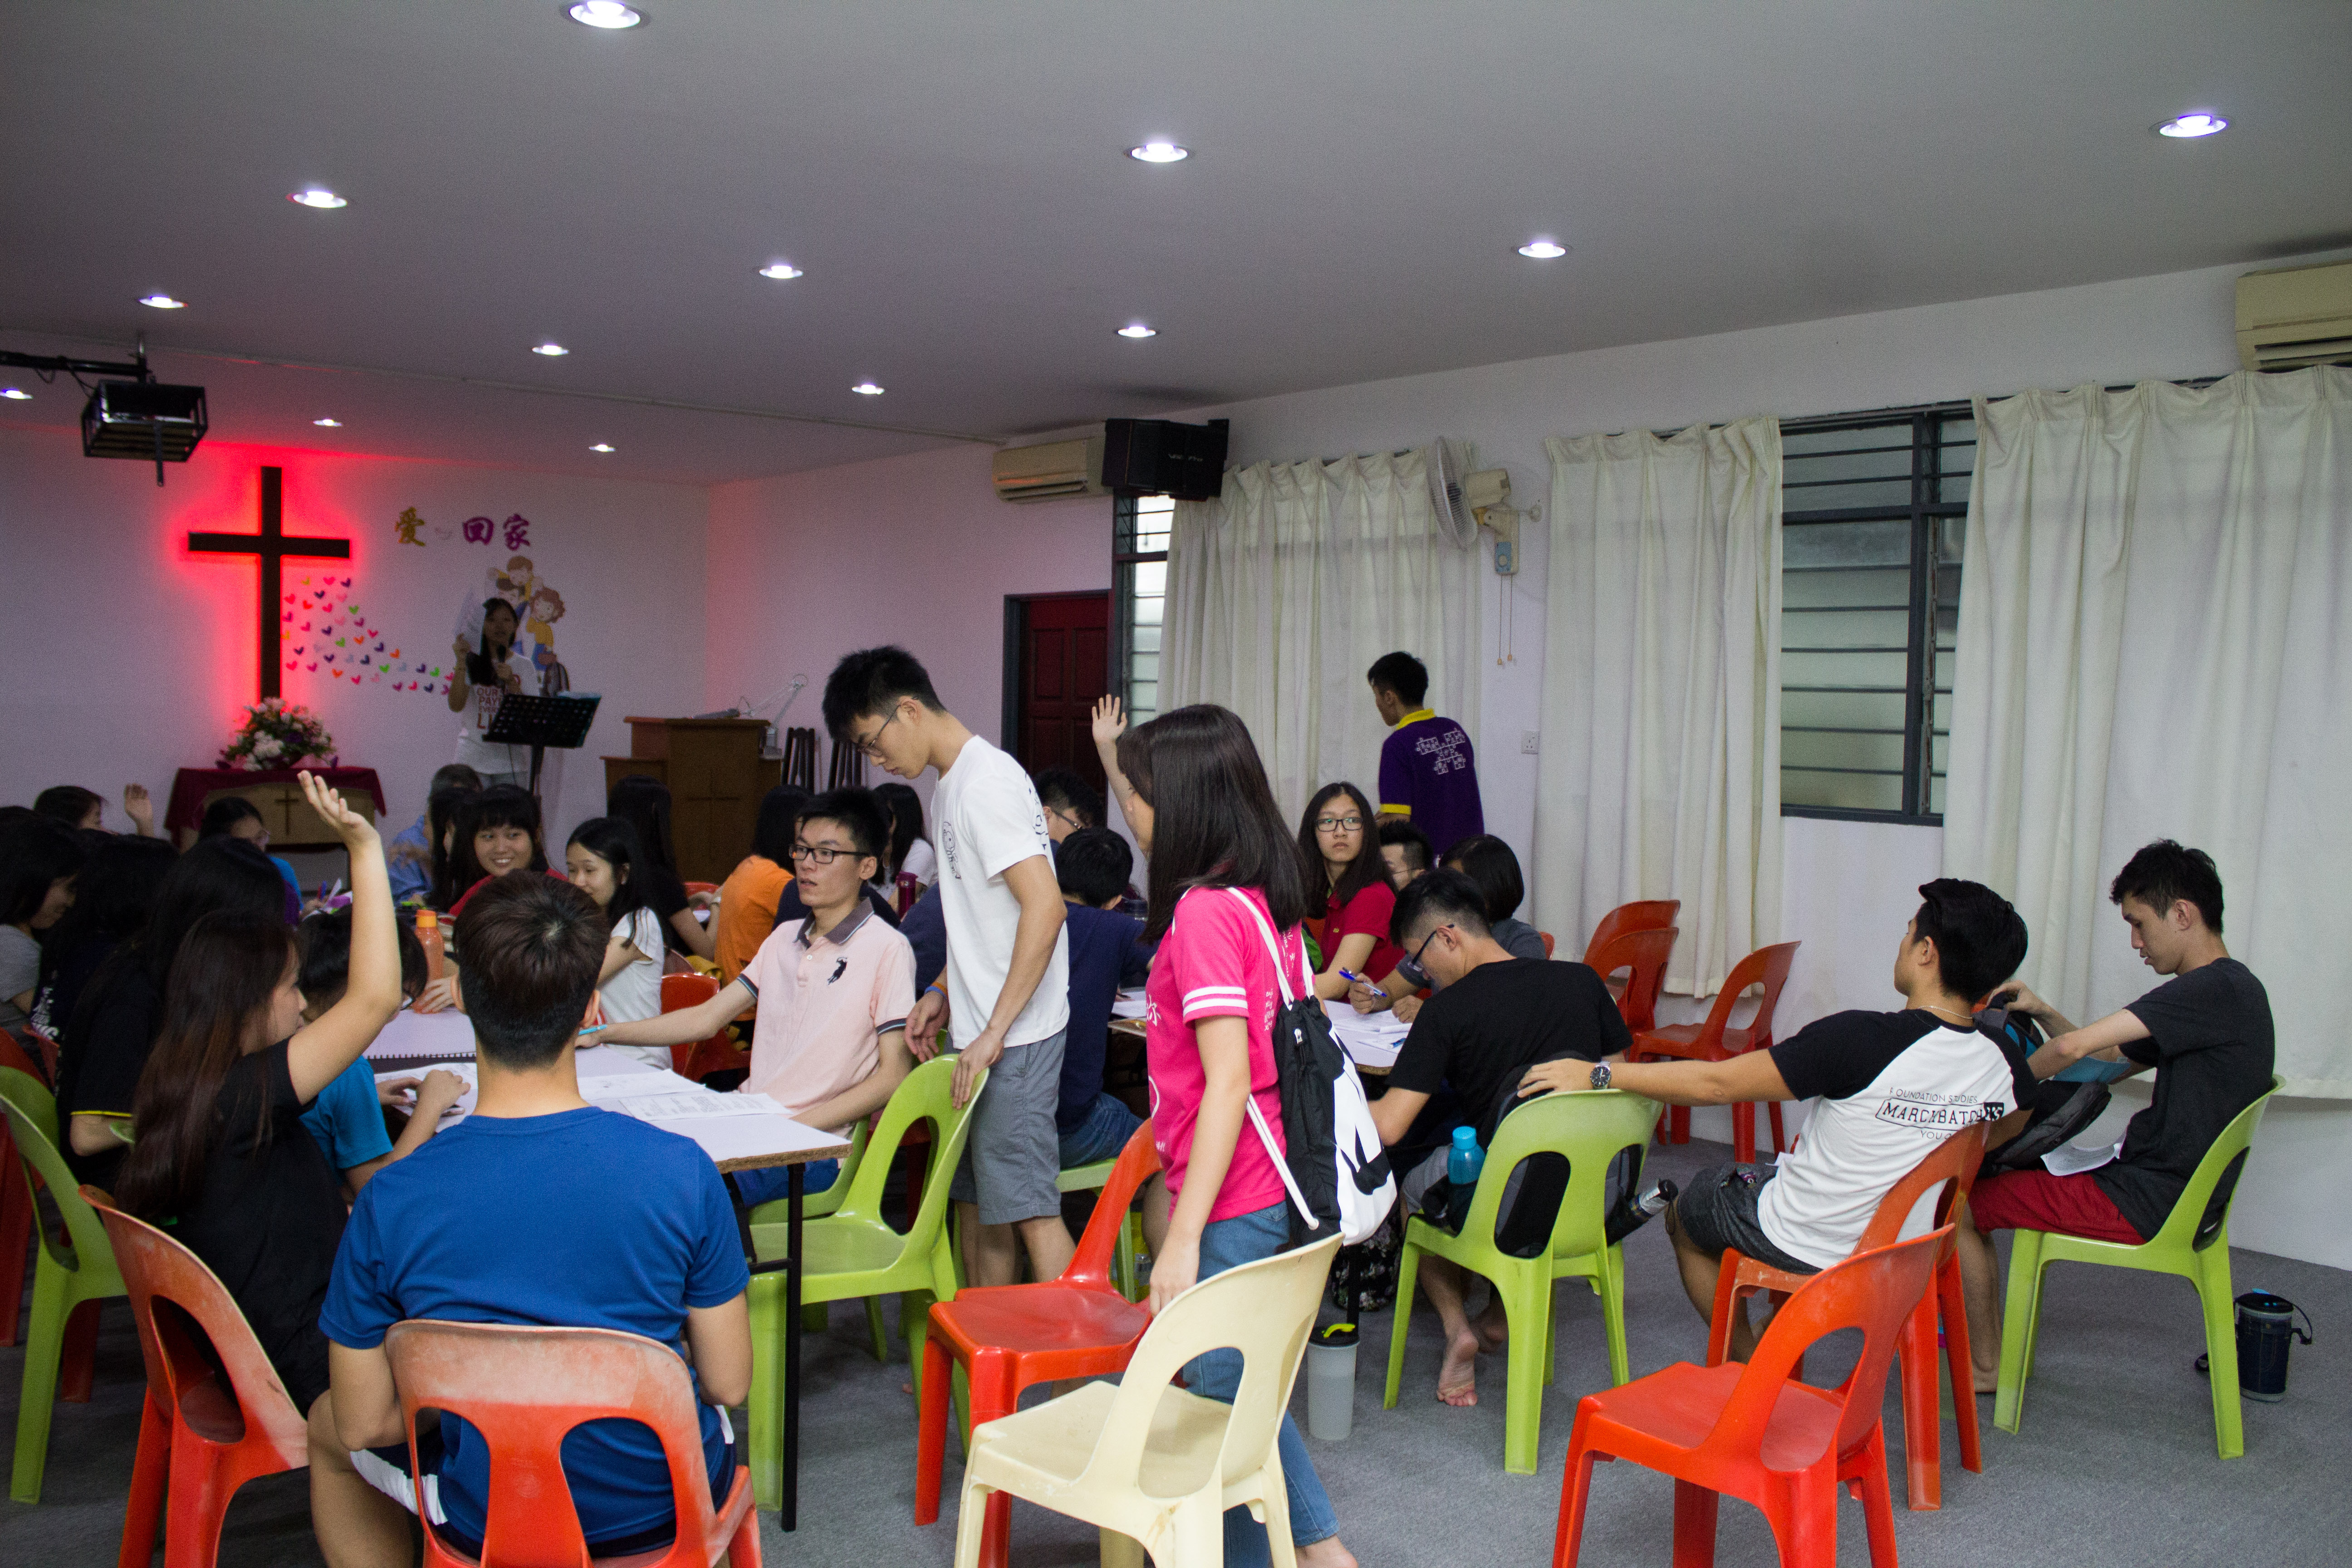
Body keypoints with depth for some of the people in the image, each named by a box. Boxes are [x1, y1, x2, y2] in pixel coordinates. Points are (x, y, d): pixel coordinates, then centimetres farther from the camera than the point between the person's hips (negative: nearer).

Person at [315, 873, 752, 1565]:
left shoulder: (391, 1202, -22)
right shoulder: (682, 1171, -22)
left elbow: (363, 1424, -10)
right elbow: (729, 1384, -11)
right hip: (671, 1501, 1)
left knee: (325, 1428, 31)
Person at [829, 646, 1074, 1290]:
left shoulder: (987, 784, -16)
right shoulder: (951, 788, 15)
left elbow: (1044, 906, -24)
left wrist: (995, 1030, -23)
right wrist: (946, 994, 13)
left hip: (1016, 1037, -10)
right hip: (983, 1031, 10)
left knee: (1026, 1201, -7)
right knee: (976, 1196, 16)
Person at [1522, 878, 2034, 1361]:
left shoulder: (1860, 1040, -30)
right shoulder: (2003, 1064, -14)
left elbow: (1714, 1084, -26)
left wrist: (1598, 1074, -18)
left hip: (1807, 1250, -6)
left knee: (1685, 1213, 24)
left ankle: (1749, 1358, 30)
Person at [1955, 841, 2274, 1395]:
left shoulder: (2216, 989, -21)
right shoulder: (2230, 989, 12)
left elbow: (2074, 1048, -28)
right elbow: (2108, 1057, 20)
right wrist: (2041, 1012, 5)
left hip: (2146, 1203, -10)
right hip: (2170, 1188, 10)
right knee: (1985, 1179, 16)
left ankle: (1986, 1369, 6)